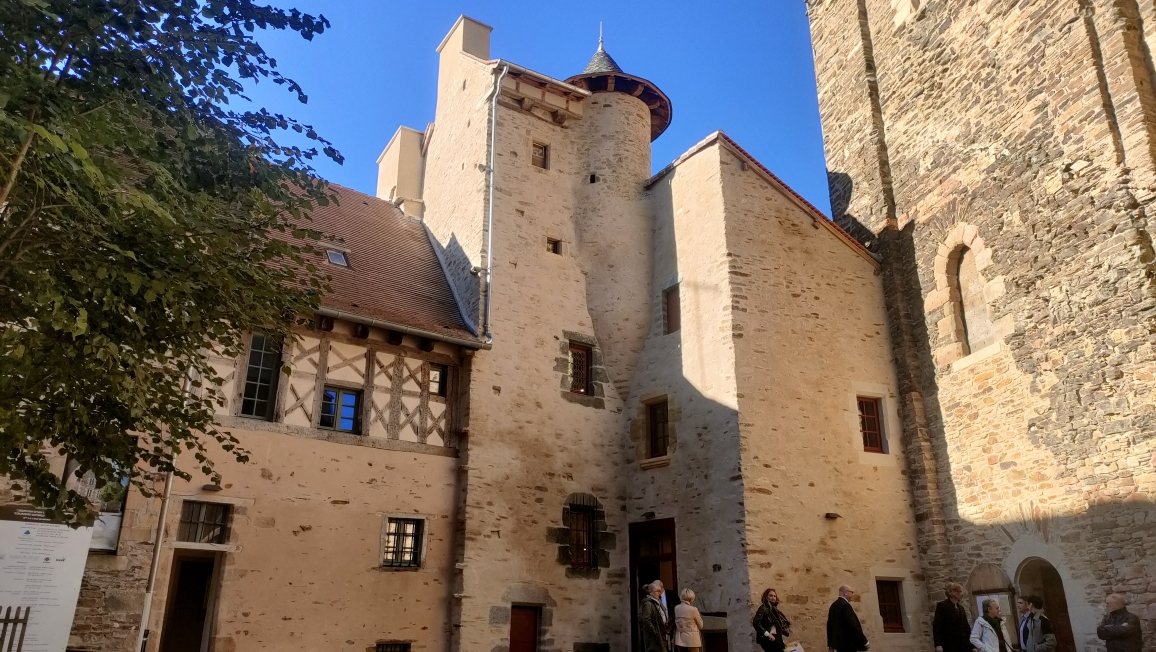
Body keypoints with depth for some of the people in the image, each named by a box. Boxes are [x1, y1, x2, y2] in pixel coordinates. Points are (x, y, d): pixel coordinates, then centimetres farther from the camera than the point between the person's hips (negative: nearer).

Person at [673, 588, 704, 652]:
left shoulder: (676, 608, -1)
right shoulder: (693, 609, -14)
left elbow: (675, 625, 5)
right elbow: (701, 625, -2)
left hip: (679, 640, 5)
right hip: (692, 640, -4)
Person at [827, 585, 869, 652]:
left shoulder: (833, 605, 13)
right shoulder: (845, 605, -16)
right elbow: (853, 625, -21)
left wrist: (830, 643, 23)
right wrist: (865, 642, -14)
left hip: (839, 642, 9)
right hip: (848, 644, -9)